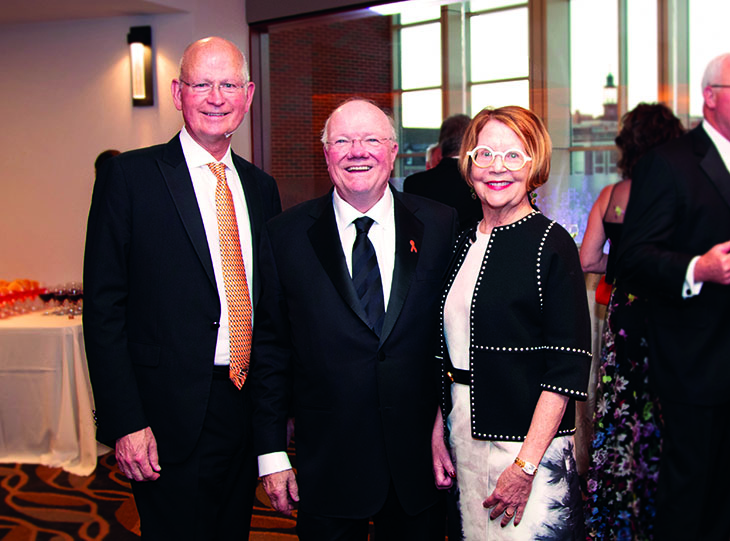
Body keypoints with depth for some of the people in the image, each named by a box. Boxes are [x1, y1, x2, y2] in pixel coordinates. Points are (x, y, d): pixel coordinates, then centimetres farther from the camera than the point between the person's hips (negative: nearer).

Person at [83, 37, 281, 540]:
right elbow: (103, 307, -10)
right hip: (171, 418, -5)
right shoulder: (129, 176, -7)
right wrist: (125, 423, -15)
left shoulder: (262, 187, 10)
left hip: (248, 411, 6)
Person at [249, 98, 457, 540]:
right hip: (327, 466, -1)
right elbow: (270, 349, 0)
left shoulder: (441, 225, -1)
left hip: (419, 458, 1)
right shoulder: (286, 235, -2)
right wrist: (272, 453, -1)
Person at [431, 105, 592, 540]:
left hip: (530, 442, -6)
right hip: (464, 437, 6)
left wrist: (525, 464, -19)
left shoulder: (551, 245, -11)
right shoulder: (464, 244, 8)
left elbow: (568, 367, -15)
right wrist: (438, 431, 5)